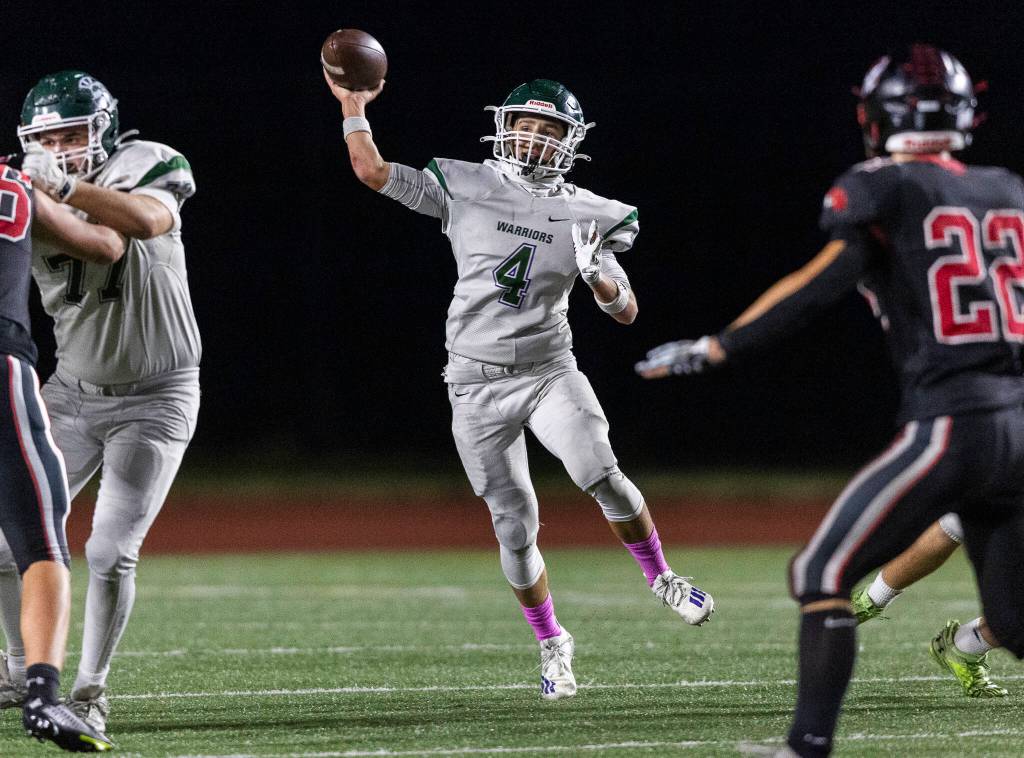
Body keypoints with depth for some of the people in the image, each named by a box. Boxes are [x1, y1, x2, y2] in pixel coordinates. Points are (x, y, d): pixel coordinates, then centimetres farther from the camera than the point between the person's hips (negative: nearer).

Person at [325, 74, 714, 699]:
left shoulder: (586, 217, 0)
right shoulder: (465, 189, -1)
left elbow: (627, 312, 1)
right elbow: (373, 172, 1)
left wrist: (597, 274, -18)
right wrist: (353, 107, -6)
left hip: (550, 371, 0)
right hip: (478, 383, 0)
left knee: (602, 477, -24)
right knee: (516, 524, -1)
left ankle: (663, 581, 0)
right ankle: (552, 644, 18)